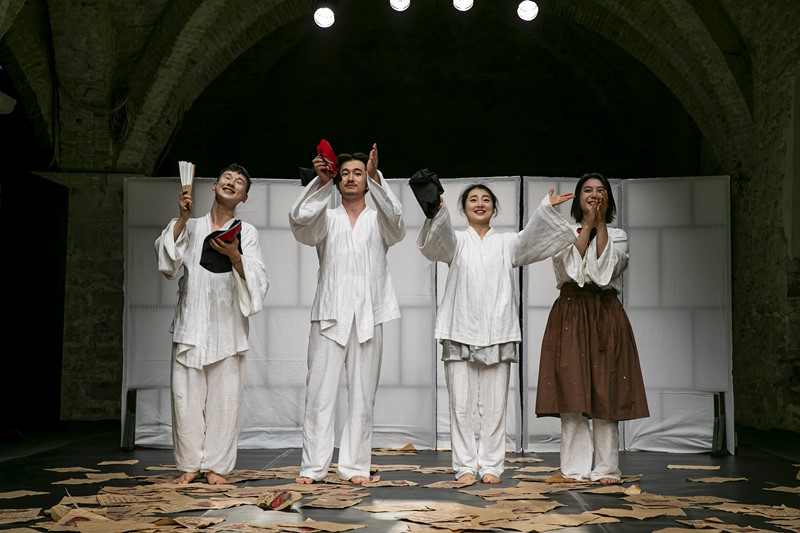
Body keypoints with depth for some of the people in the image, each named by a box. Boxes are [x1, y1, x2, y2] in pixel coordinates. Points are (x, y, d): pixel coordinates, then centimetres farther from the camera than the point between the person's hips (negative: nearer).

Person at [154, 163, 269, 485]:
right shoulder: (189, 228, 14)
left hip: (227, 325, -1)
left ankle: (215, 466, 9)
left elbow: (258, 281, -1)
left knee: (224, 399, -2)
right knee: (186, 397, 0)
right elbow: (168, 263, -2)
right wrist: (183, 218, -8)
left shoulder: (246, 232, 9)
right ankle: (190, 465, 13)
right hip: (190, 324, 1)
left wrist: (235, 256, -19)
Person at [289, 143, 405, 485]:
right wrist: (321, 181, -21)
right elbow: (300, 219, -6)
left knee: (362, 395, 2)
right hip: (329, 316, 0)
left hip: (368, 318, 0)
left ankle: (355, 466, 7)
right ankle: (313, 466, 0)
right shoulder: (327, 219, 14)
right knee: (319, 393, -4)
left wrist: (376, 177, -24)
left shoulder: (378, 221, 14)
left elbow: (395, 217, -9)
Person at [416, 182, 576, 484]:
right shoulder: (456, 241, 12)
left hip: (497, 332, 1)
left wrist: (546, 209, -21)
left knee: (494, 405, 0)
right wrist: (437, 211, -32)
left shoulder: (506, 243, 16)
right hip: (460, 331, -1)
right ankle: (465, 466, 5)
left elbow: (531, 237, -3)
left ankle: (491, 466, 7)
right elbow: (439, 240, -11)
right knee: (461, 404, -2)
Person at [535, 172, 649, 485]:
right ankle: (576, 469, 1)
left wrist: (601, 224, -7)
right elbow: (571, 265, -8)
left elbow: (606, 269, -7)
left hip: (606, 315, 1)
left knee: (606, 394, -3)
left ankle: (606, 468, 2)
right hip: (570, 314, 0)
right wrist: (588, 223, -7)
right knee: (571, 393, -5)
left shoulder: (617, 236, 13)